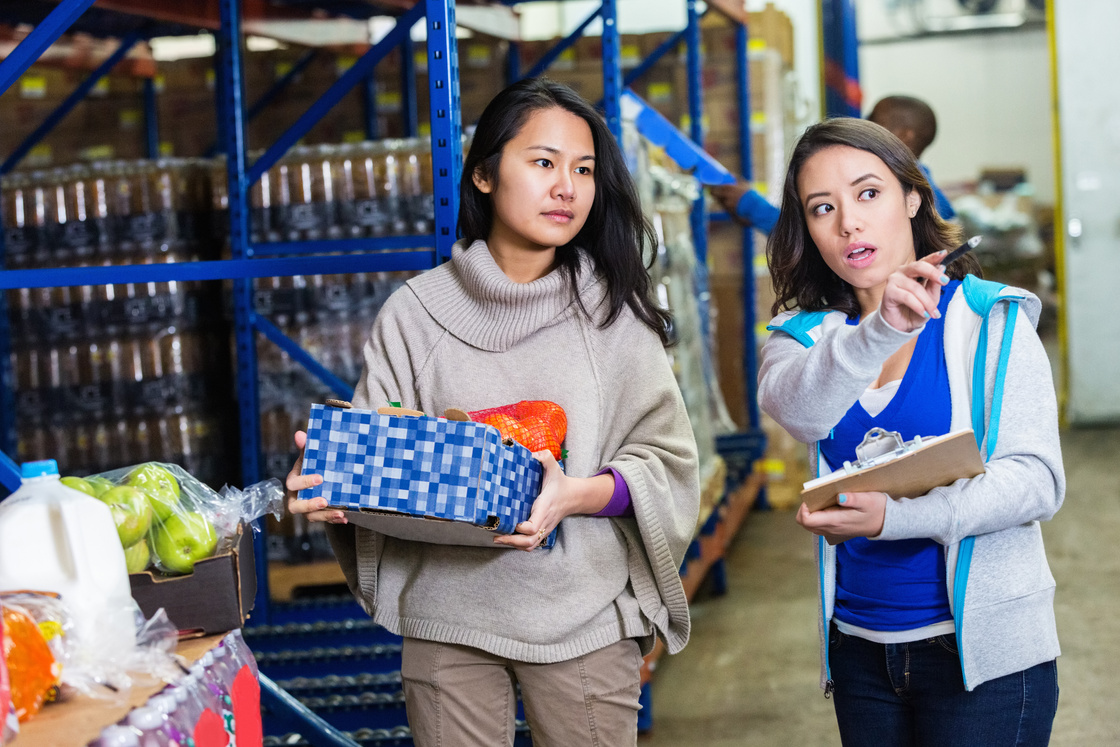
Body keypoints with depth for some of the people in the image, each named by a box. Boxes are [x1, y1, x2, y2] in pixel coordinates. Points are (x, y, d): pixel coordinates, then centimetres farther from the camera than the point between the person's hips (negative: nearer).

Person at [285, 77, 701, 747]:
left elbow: (667, 459, -1)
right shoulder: (416, 313, 1)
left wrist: (578, 495, -19)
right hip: (447, 620, 0)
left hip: (582, 616, 0)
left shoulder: (612, 312, 1)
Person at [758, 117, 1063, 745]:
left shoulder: (993, 322, -4)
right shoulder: (804, 337, 4)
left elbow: (1037, 479, -12)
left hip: (982, 648, -3)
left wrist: (894, 517, -25)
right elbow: (798, 410, -20)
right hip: (860, 651, 3)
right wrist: (881, 331, -38)